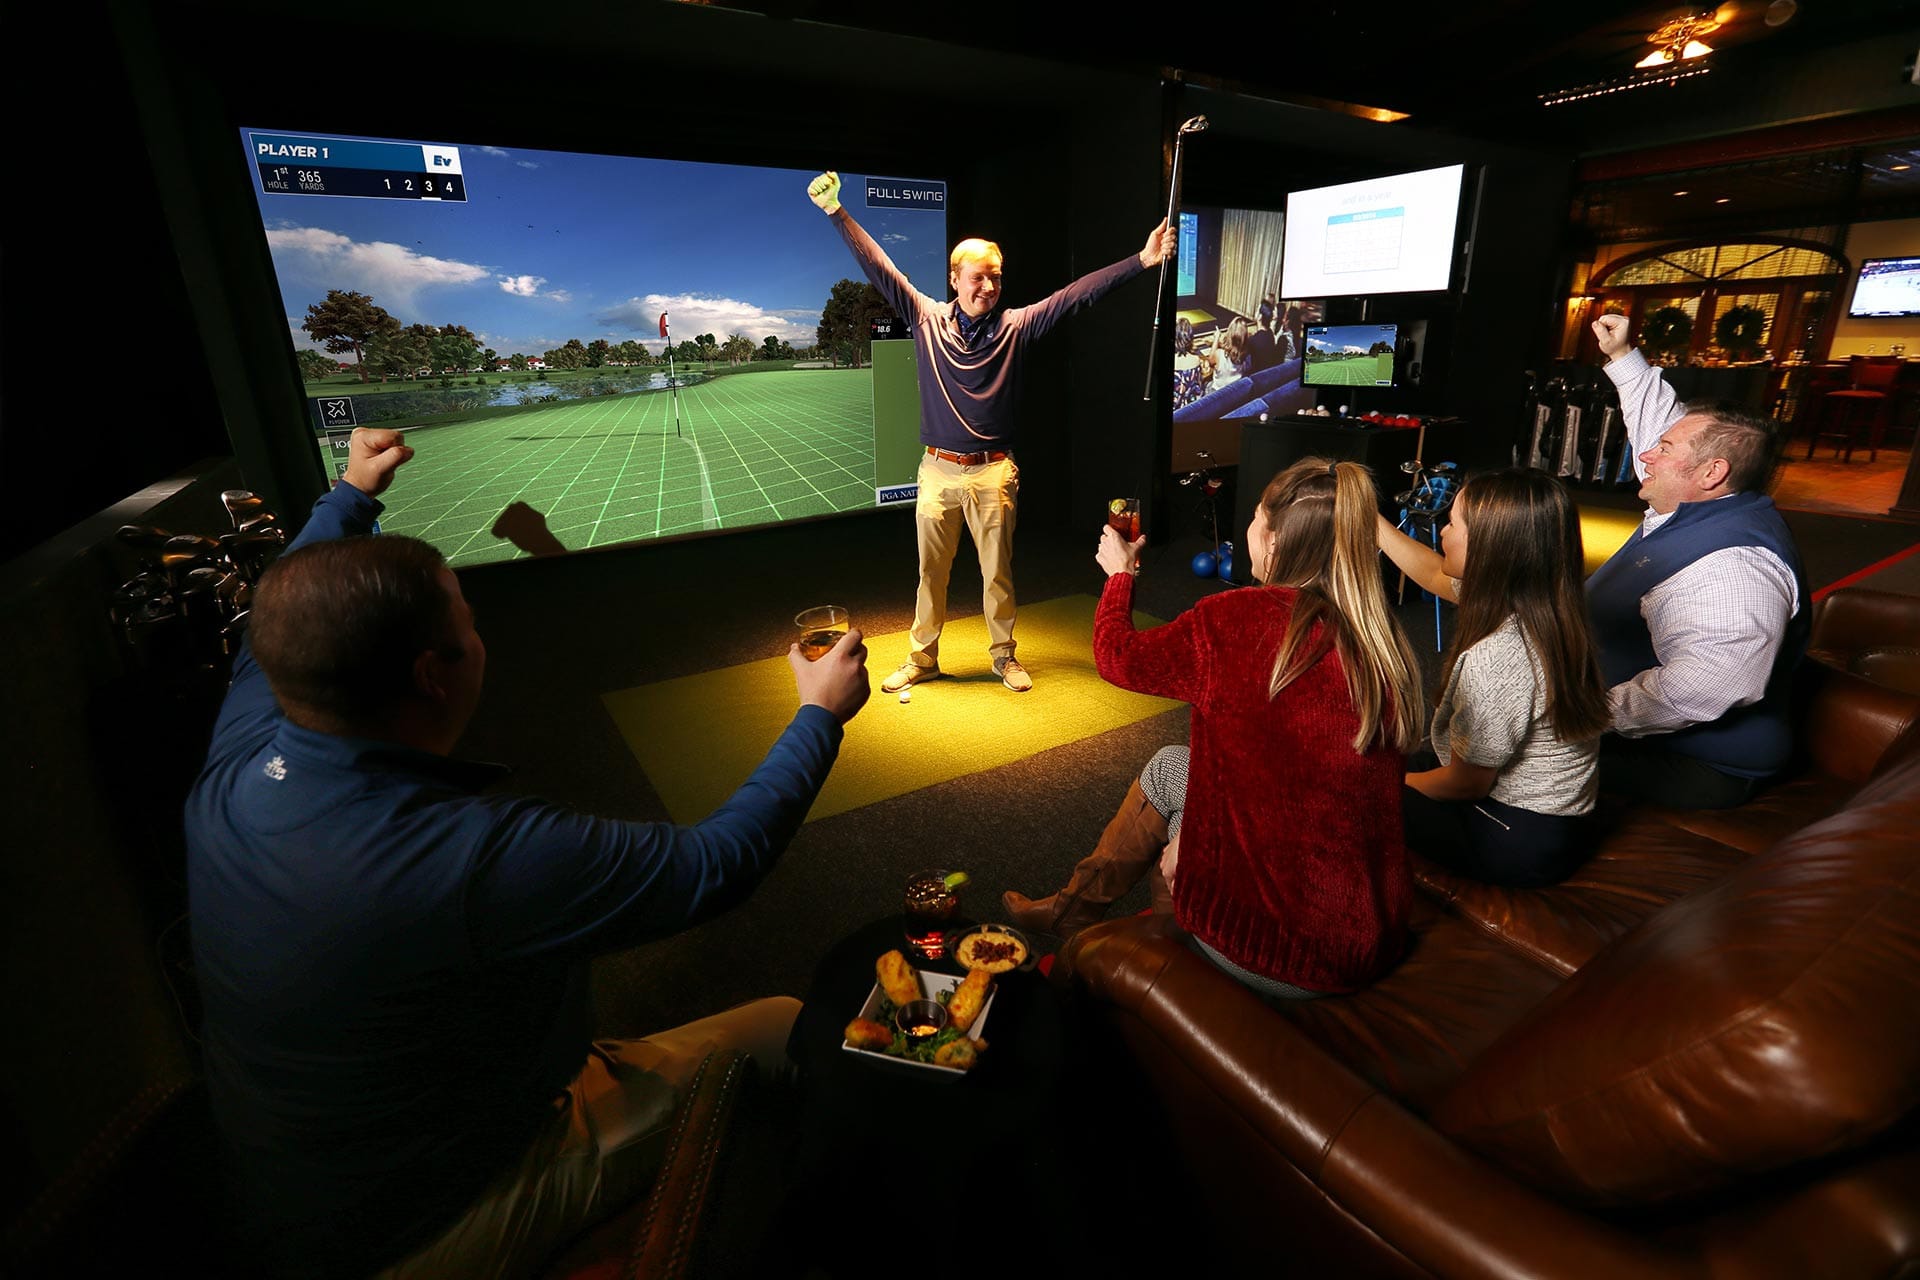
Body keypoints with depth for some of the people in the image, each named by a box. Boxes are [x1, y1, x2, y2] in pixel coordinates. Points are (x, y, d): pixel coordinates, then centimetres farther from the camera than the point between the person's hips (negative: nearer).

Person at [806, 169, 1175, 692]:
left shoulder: (1016, 325, 0)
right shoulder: (927, 318, 2)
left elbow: (1079, 292, -5)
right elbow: (880, 268, 2)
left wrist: (1142, 260, -10)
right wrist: (837, 212, -1)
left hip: (993, 472, -1)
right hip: (938, 470, 1)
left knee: (998, 572, 9)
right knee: (930, 571, 10)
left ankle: (1004, 655, 27)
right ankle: (922, 658, 26)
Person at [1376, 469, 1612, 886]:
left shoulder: (1491, 663, -34)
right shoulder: (1547, 605, -8)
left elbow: (1466, 784, -19)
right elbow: (1436, 575, 11)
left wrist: (1396, 781, 0)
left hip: (1517, 843, -8)